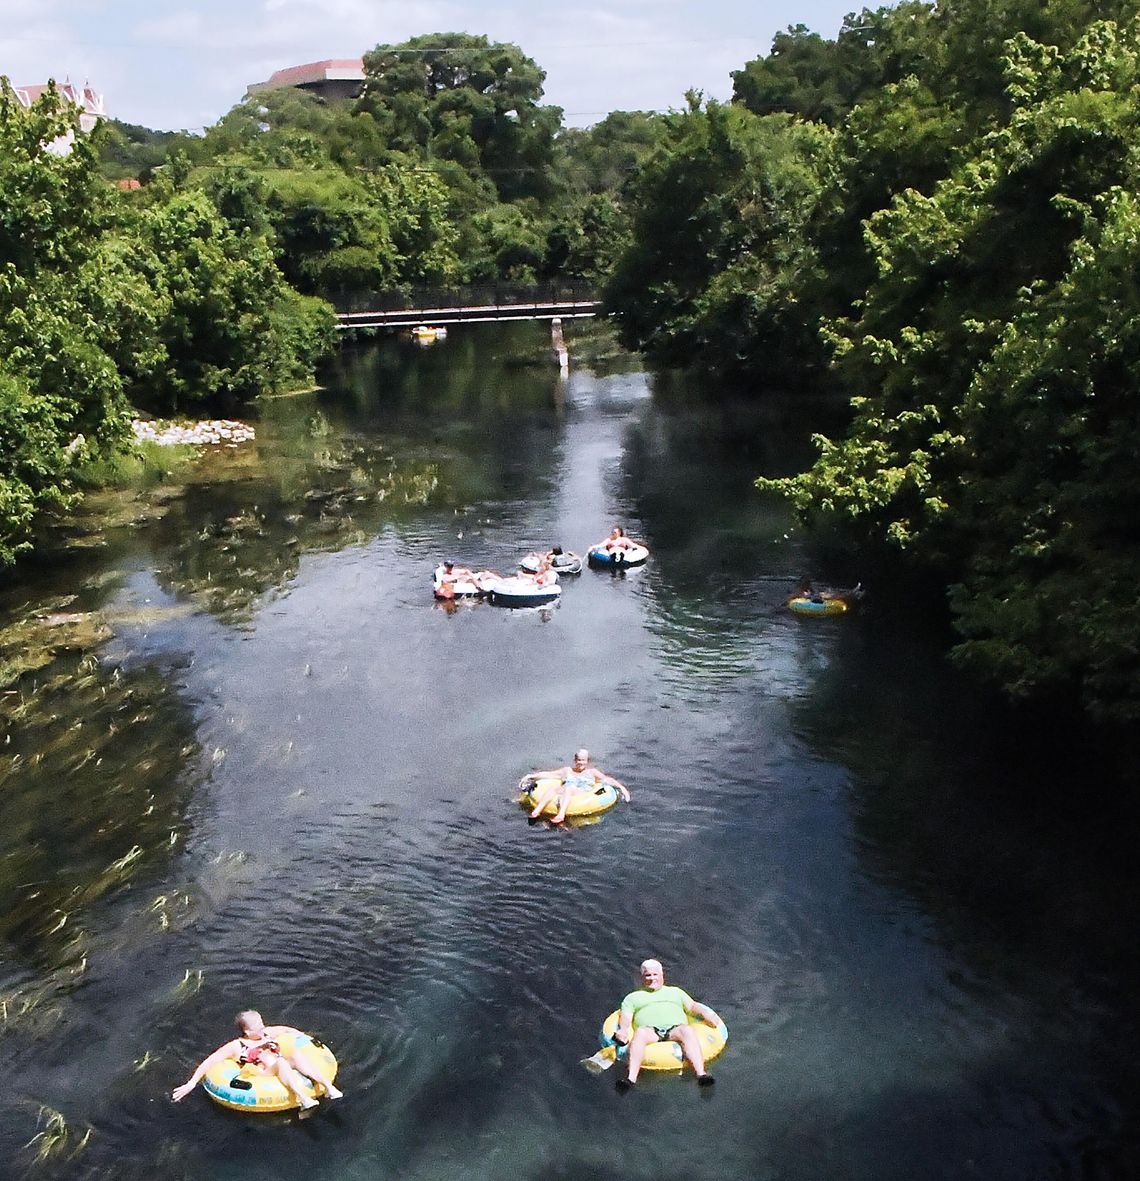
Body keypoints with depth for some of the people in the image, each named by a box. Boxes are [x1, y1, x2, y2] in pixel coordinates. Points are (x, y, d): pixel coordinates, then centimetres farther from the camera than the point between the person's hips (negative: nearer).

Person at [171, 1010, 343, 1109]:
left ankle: (328, 1087, -43)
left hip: (282, 1072, 5)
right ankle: (303, 1098, -57)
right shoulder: (236, 1047, 5)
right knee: (281, 1062, -36)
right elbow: (209, 1062, 3)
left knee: (295, 1057, -28)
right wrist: (192, 1083, -3)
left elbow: (286, 1029, 36)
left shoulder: (267, 1034, 20)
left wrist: (304, 1037, 30)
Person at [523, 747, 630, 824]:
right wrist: (531, 776, 17)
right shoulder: (567, 771, 31)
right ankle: (537, 811, -51)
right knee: (553, 787, -30)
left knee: (568, 788, -36)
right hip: (565, 792, 3)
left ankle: (561, 814, -62)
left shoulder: (592, 772, 25)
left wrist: (621, 787, -2)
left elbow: (607, 779, 13)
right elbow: (549, 774, 26)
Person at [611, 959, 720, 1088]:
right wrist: (623, 1030, -9)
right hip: (650, 1031, -1)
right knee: (640, 1032, -37)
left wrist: (706, 1014, 2)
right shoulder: (633, 997, 30)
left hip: (675, 1029, 1)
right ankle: (631, 1077, -52)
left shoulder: (675, 991, 36)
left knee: (688, 1030, -34)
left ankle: (701, 1073, -49)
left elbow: (692, 1006, 24)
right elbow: (625, 1016, 14)